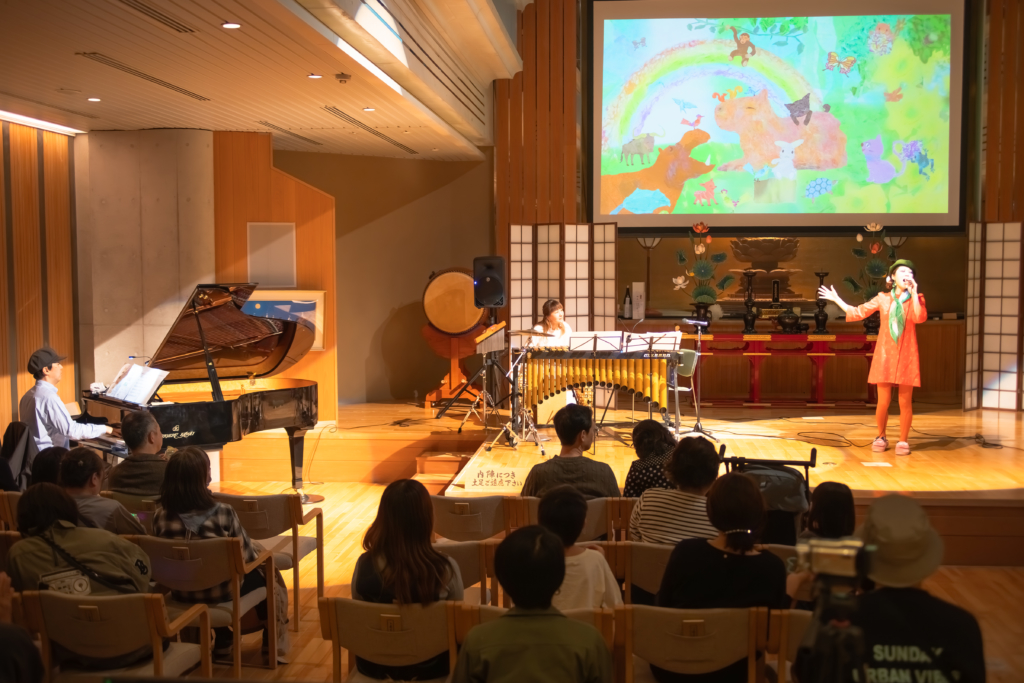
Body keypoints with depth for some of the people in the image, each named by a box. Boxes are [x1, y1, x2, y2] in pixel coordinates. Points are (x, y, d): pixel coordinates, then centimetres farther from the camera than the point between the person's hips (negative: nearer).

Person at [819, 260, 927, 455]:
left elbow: (920, 318, -16)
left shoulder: (916, 298, 4)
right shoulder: (882, 298, 7)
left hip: (906, 357, -1)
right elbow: (857, 312, 10)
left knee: (905, 402, 0)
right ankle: (881, 438, 19)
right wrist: (836, 300, 7)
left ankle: (903, 441, 11)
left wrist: (913, 293, -17)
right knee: (883, 401, 2)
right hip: (885, 355, 1)